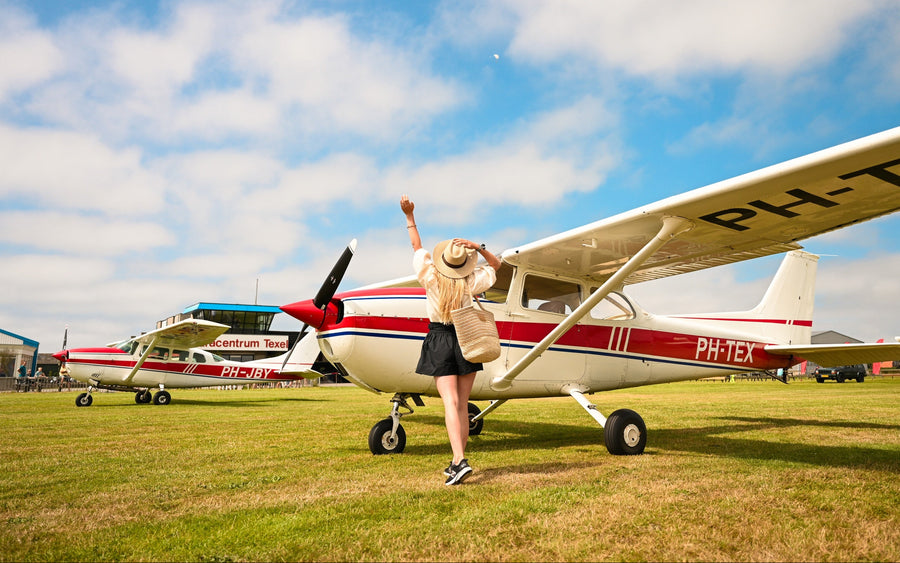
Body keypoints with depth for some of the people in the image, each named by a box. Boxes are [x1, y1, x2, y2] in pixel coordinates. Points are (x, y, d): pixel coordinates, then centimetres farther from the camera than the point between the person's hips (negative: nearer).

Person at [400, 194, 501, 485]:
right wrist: (478, 247, -5)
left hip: (440, 341, -1)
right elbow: (496, 264, 12)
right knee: (462, 404, 8)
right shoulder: (471, 283, -6)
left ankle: (460, 461, -24)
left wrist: (409, 216, 14)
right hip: (466, 340, 2)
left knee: (450, 402, -10)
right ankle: (457, 462, 14)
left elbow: (417, 247, 7)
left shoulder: (431, 277, -8)